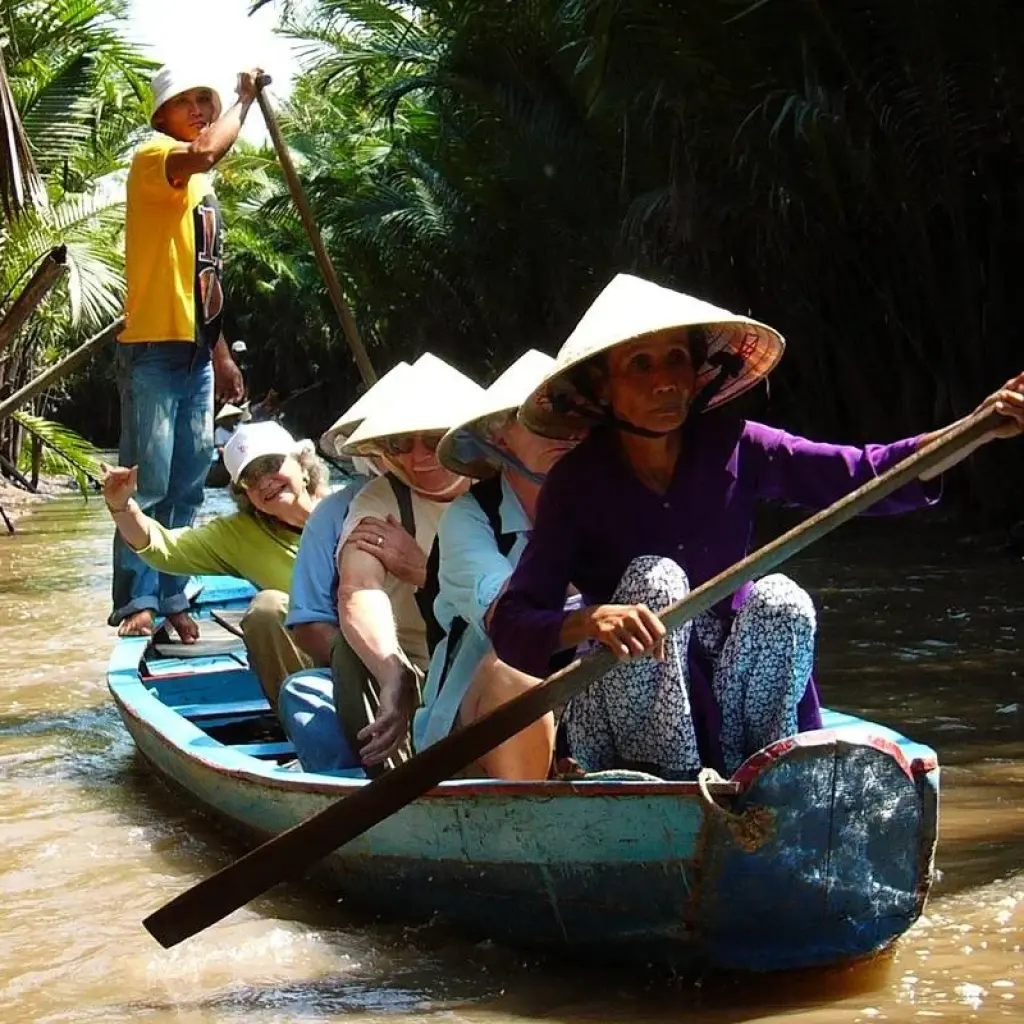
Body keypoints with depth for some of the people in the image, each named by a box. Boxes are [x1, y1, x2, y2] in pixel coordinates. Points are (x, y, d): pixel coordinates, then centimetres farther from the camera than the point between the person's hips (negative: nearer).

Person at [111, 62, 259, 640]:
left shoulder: (202, 184, 21)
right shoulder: (153, 158, -5)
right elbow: (207, 151, -29)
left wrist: (222, 354, 22)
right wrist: (246, 99, -15)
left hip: (196, 348, 8)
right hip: (155, 346, -8)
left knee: (189, 483, 8)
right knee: (148, 481, -9)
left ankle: (172, 597, 14)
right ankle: (138, 601, -7)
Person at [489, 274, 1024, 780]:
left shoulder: (733, 450, -5)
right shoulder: (578, 483, -13)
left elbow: (865, 475, -13)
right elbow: (510, 624, -21)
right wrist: (590, 621, -43)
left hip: (730, 699, 2)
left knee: (780, 600, -25)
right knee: (653, 578, -27)